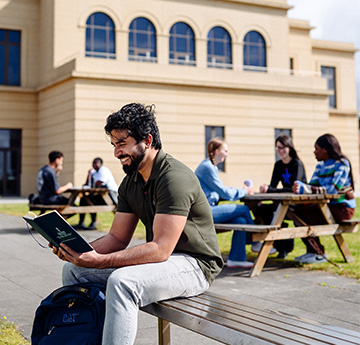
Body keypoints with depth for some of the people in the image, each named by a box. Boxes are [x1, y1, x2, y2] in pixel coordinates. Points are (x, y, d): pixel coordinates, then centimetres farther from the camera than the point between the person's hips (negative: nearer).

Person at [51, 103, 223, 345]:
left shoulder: (174, 178, -22)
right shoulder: (130, 182, 7)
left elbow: (160, 249, -27)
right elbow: (117, 238, 6)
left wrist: (100, 261, -32)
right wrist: (80, 250, -13)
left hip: (194, 264, -9)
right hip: (158, 259, 9)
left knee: (122, 281, -35)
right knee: (74, 270, 4)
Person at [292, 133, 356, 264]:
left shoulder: (342, 164, -13)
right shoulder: (321, 165, 12)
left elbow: (333, 189, -25)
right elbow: (313, 185, 1)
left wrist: (305, 188, -29)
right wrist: (300, 187, -23)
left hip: (342, 208, -8)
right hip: (328, 205, 8)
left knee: (305, 215, -22)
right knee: (297, 211, -8)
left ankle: (319, 254, -9)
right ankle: (312, 250, 1)